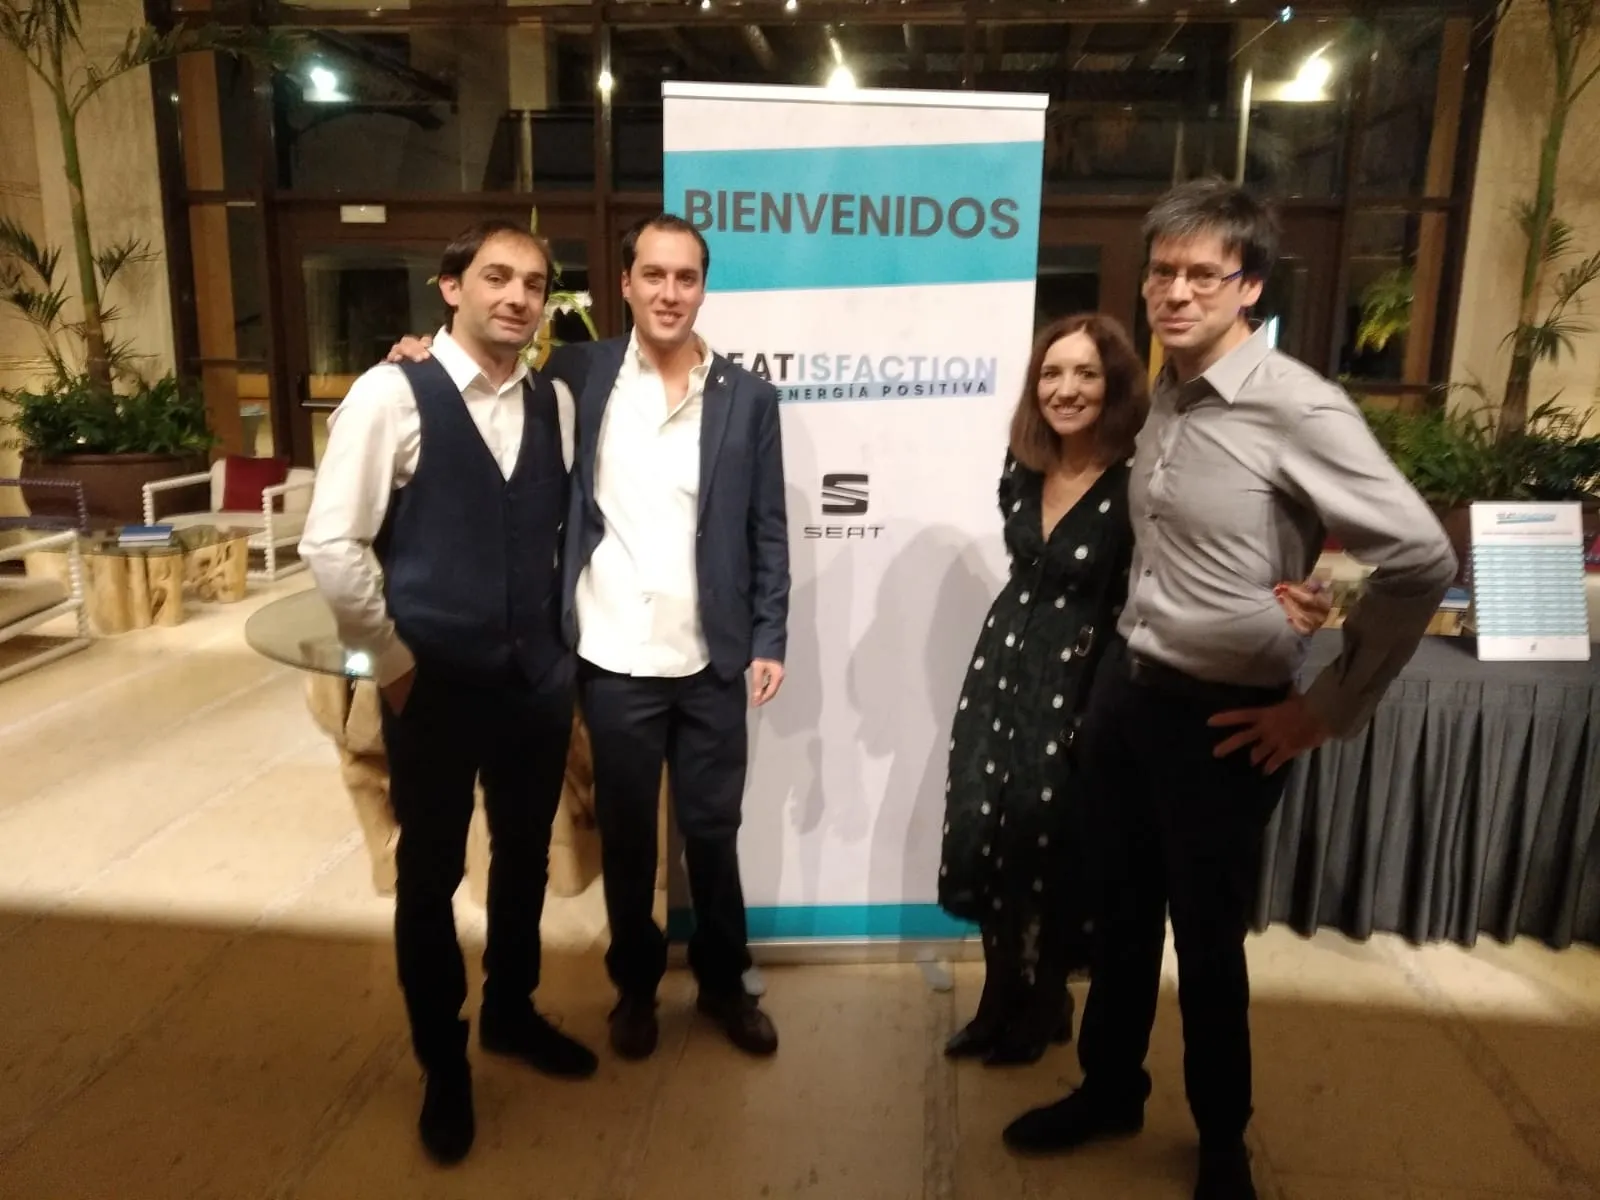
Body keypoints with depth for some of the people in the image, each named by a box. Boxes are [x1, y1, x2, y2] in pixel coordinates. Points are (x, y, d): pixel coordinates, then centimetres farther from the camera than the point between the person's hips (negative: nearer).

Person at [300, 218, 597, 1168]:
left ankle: (512, 1011, 44)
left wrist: (561, 638, 8)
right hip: (434, 684, -4)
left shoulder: (553, 405, 2)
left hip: (538, 677, 4)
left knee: (526, 857, 18)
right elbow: (331, 544, -13)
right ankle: (443, 1063, 34)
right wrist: (391, 659, -9)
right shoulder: (391, 396, -12)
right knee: (430, 874, 12)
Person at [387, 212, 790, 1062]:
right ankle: (635, 985, 36)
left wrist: (769, 639, -3)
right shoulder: (578, 373, 1)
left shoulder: (747, 396, 1)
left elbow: (768, 530, 3)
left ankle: (723, 982, 35)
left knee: (713, 831, 13)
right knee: (625, 835, 14)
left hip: (712, 663, 0)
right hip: (615, 662, 0)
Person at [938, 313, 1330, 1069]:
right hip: (1001, 669, 6)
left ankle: (1040, 1008, 32)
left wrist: (1284, 609, -40)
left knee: (1044, 847, 6)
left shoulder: (1137, 484, -17)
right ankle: (1001, 1000, 32)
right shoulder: (1022, 468, 1)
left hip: (1077, 687, -5)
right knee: (981, 836, 10)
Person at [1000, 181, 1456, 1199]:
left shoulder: (1299, 410, -18)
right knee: (1122, 914, 20)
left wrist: (1329, 707, -14)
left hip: (1222, 717, -6)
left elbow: (1422, 561, -20)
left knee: (1209, 942, 11)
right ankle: (1110, 1089, 43)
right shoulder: (1166, 394, 4)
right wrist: (1128, 666, 13)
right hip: (1125, 687, 6)